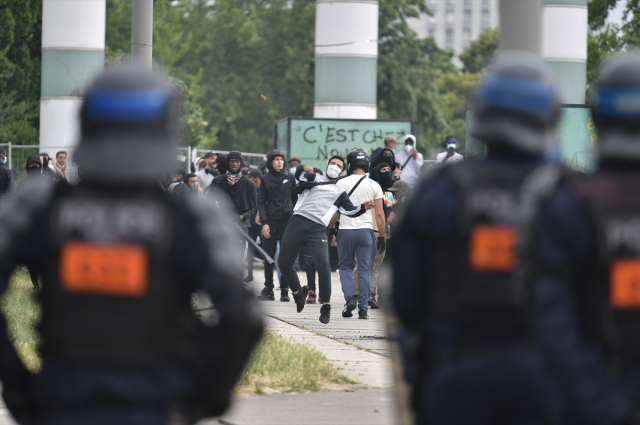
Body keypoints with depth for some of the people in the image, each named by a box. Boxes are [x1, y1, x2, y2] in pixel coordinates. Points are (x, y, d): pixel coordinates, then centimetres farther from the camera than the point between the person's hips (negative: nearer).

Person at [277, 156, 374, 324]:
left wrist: (363, 208, -9)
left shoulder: (339, 192, 21)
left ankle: (326, 307, -11)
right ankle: (298, 292, 31)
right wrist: (303, 169, -18)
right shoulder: (313, 178, 21)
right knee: (284, 263, 5)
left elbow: (350, 210, 11)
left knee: (323, 265, -20)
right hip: (297, 222, 2)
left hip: (317, 230, -2)